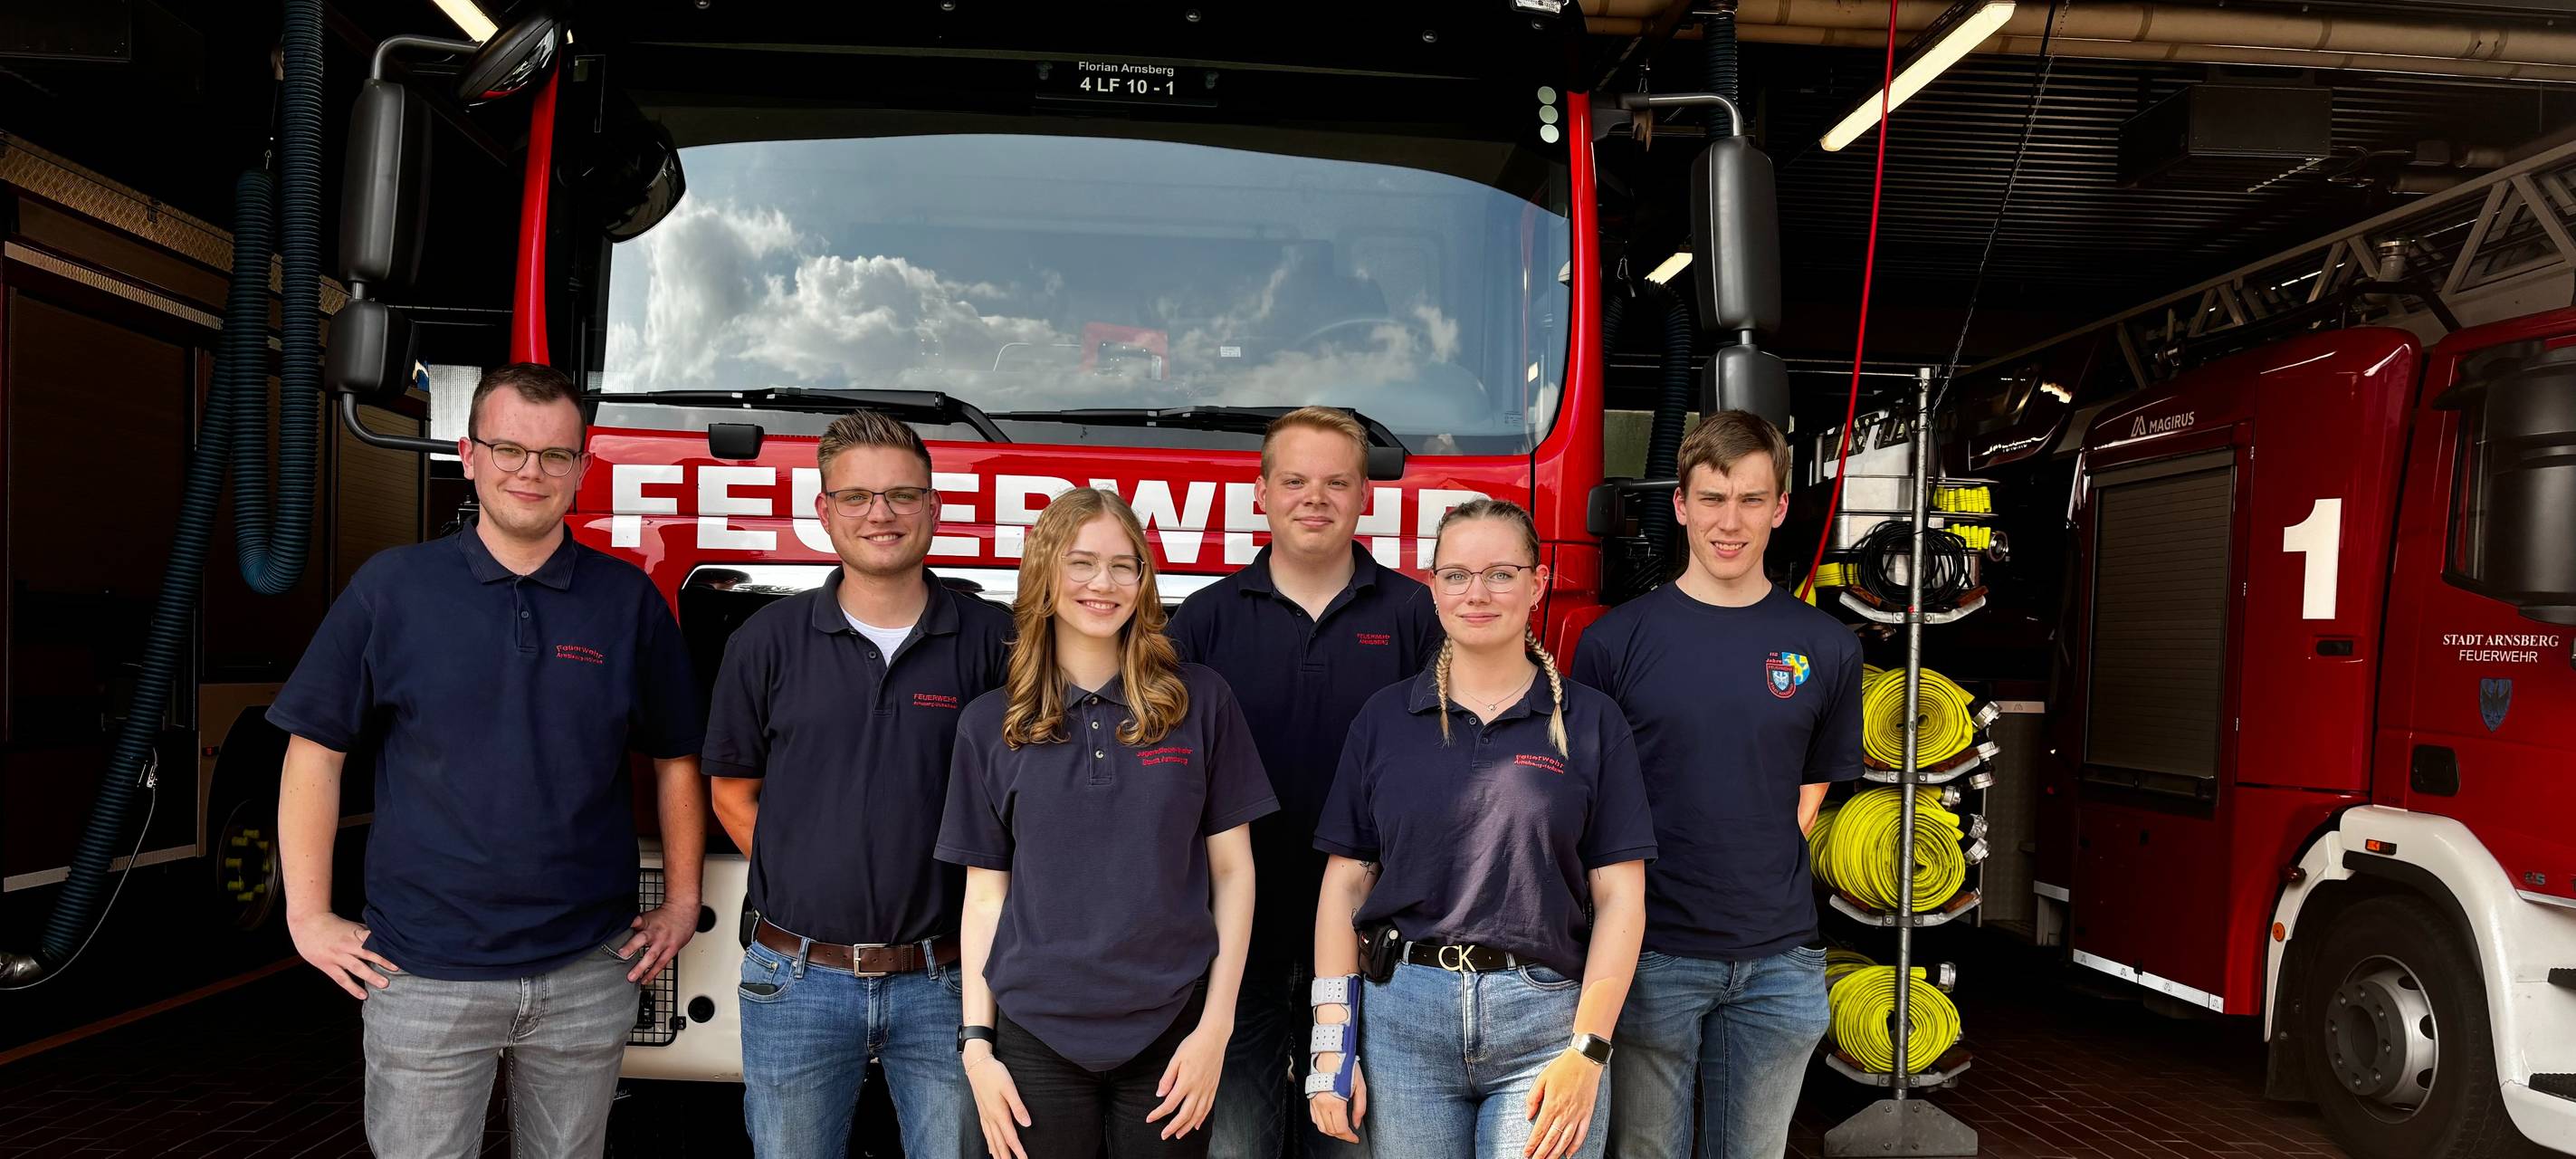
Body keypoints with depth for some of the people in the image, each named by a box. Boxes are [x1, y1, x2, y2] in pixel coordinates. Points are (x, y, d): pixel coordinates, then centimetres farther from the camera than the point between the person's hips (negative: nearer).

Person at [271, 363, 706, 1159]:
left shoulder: (629, 601, 2)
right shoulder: (392, 587, -2)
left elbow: (674, 759, 10)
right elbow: (315, 751, 1)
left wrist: (681, 902, 6)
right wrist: (310, 916, -2)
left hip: (589, 973, 2)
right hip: (423, 974, -1)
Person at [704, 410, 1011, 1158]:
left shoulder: (992, 641, -2)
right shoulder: (769, 640, 2)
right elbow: (733, 789, 10)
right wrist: (798, 878, -1)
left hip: (945, 982, -1)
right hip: (798, 979, 1)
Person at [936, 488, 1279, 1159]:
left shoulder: (1200, 701, 0)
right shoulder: (990, 723, 3)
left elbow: (1231, 870, 1)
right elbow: (985, 893, 5)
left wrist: (1217, 1025, -5)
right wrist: (977, 1043, -1)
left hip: (1171, 1032, 0)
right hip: (1035, 1035, 1)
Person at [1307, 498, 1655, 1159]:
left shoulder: (1590, 722, 1)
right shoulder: (1385, 719, 6)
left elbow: (1619, 898, -2)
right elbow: (1345, 882, 5)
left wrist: (1586, 1050, -9)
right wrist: (1332, 1043, -1)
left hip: (1545, 1020, -1)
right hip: (1403, 1019, 2)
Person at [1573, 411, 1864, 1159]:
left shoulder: (1826, 648, 2)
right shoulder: (1615, 640, -4)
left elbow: (1811, 789, 12)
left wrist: (1752, 882, 3)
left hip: (1776, 958, 2)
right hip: (1650, 955, -2)